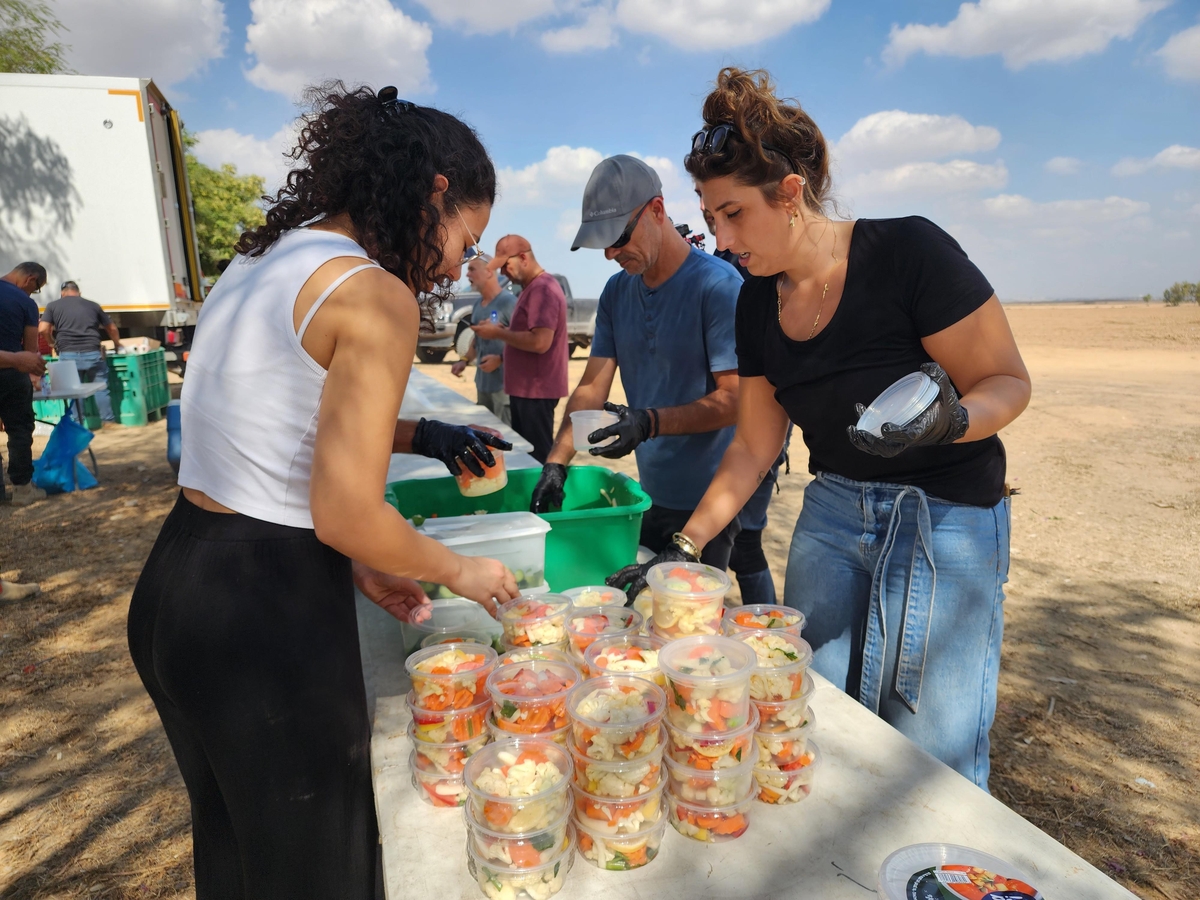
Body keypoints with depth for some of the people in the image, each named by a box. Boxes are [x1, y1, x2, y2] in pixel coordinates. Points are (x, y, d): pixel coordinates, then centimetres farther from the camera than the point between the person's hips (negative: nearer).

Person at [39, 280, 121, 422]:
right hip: (92, 353, 0)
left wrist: (53, 342, 19)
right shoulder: (93, 305, 15)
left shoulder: (53, 305, 11)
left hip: (68, 354, 0)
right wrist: (117, 344, 42)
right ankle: (108, 420, 13)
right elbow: (112, 328, 24)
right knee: (101, 388, 9)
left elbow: (43, 329, -1)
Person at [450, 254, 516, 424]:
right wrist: (465, 360, 11)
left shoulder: (508, 301, -14)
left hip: (504, 383, -8)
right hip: (482, 382, 9)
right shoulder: (477, 305, 12)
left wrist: (500, 359, -23)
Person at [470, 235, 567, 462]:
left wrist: (498, 333, -16)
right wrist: (502, 329, 7)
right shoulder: (531, 288, 17)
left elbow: (540, 342, -26)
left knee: (537, 459, -4)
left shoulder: (543, 289, -17)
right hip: (526, 388, 10)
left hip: (535, 390, -10)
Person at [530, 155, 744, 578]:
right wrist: (556, 462, -9)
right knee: (633, 601, 16)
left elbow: (734, 400, -18)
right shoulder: (616, 292, 6)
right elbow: (592, 387, 3)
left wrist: (650, 423, -30)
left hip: (709, 499, -6)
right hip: (650, 495, 6)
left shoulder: (718, 285, -15)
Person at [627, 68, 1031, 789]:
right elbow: (755, 445, 5)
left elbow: (1009, 382, -9)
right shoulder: (758, 305, 0)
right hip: (833, 512, 5)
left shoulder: (908, 252, -16)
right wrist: (685, 546, 0)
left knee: (936, 760, 1)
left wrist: (947, 421, -32)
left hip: (947, 519, -4)